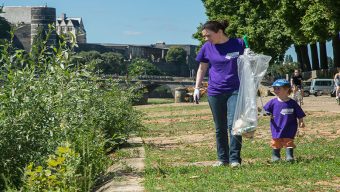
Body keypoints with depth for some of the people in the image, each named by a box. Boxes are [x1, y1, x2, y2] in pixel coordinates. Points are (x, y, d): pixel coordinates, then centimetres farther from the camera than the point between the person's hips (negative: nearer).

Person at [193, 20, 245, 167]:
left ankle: (235, 159, -4)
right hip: (215, 92, 3)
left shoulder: (238, 44, -4)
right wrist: (197, 88, 9)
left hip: (235, 91, -3)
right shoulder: (207, 48, 2)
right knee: (220, 128, 9)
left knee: (233, 124, -12)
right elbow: (202, 68, 14)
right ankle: (222, 159, 19)